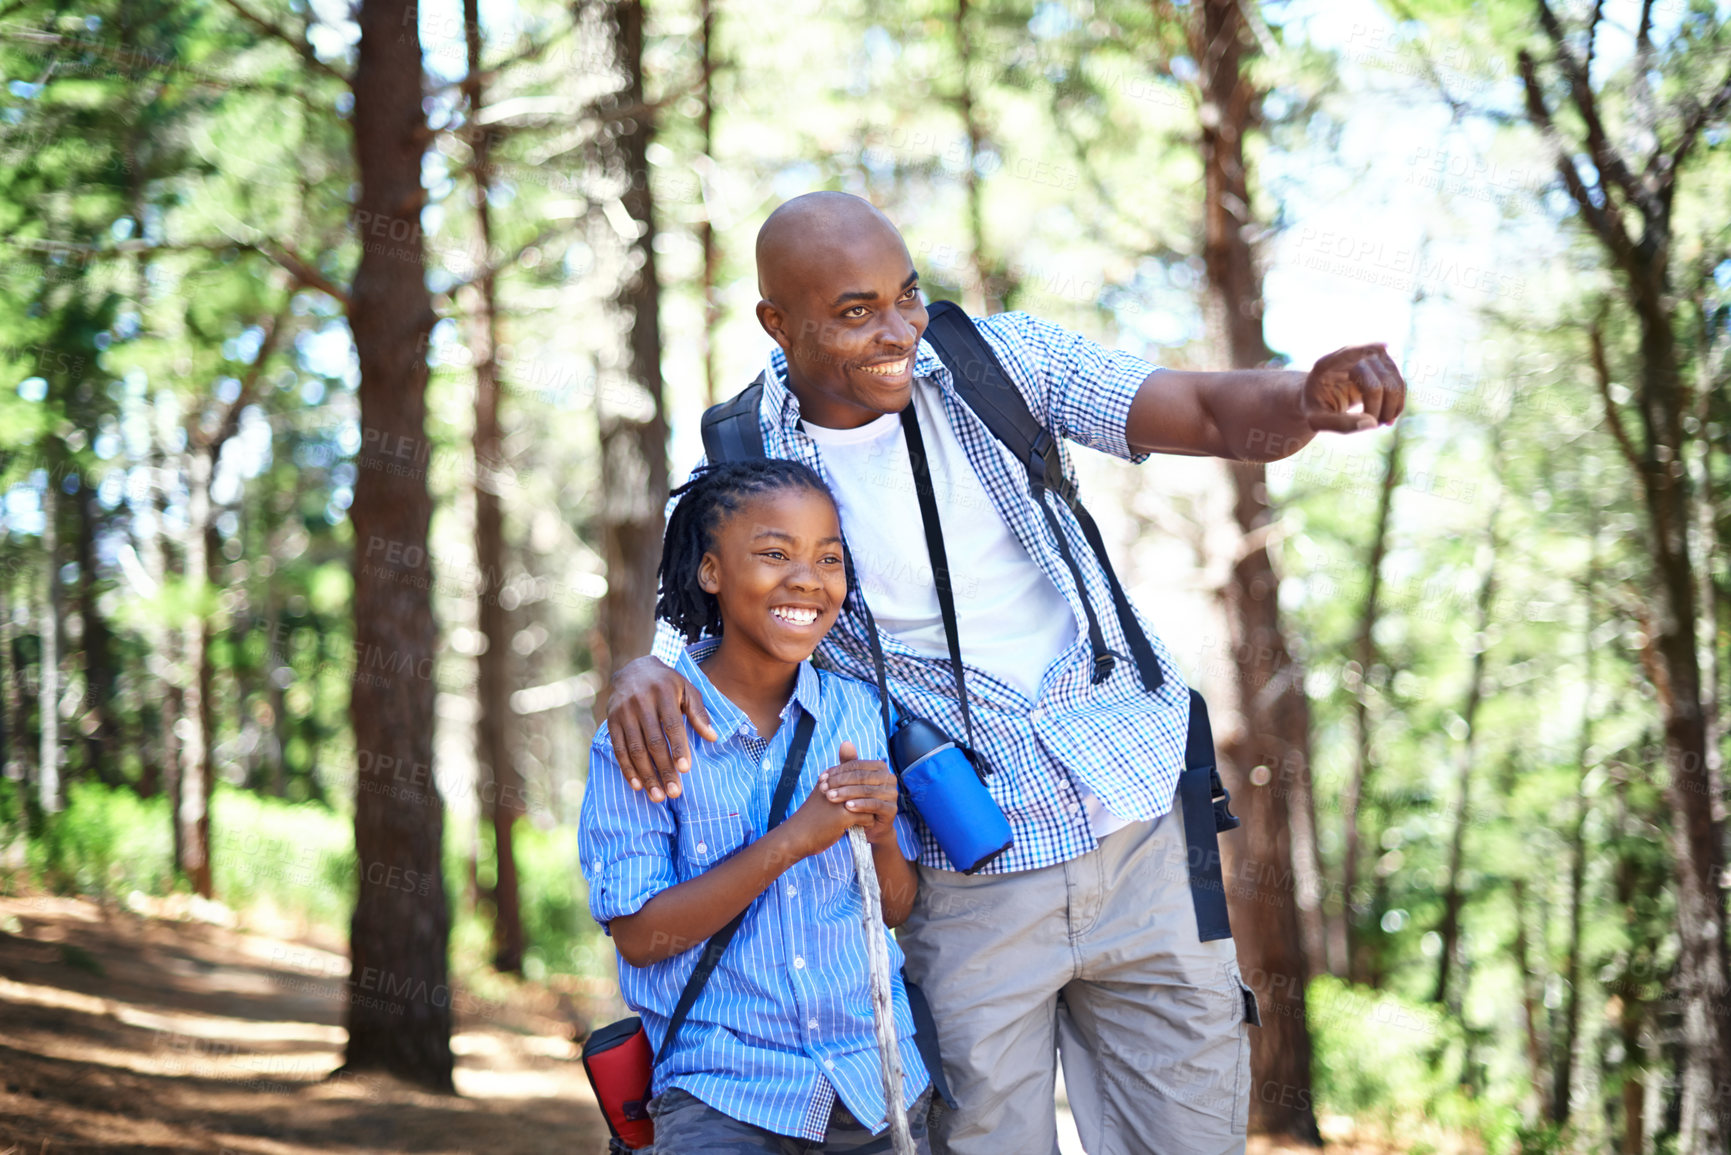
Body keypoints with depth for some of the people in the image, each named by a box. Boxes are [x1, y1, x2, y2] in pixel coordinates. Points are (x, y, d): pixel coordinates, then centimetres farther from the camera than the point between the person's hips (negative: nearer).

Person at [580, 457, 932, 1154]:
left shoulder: (859, 713, 5)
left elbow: (896, 911, 11)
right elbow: (640, 936, -10)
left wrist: (882, 836, -11)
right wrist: (794, 840, -17)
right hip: (720, 1090, -3)